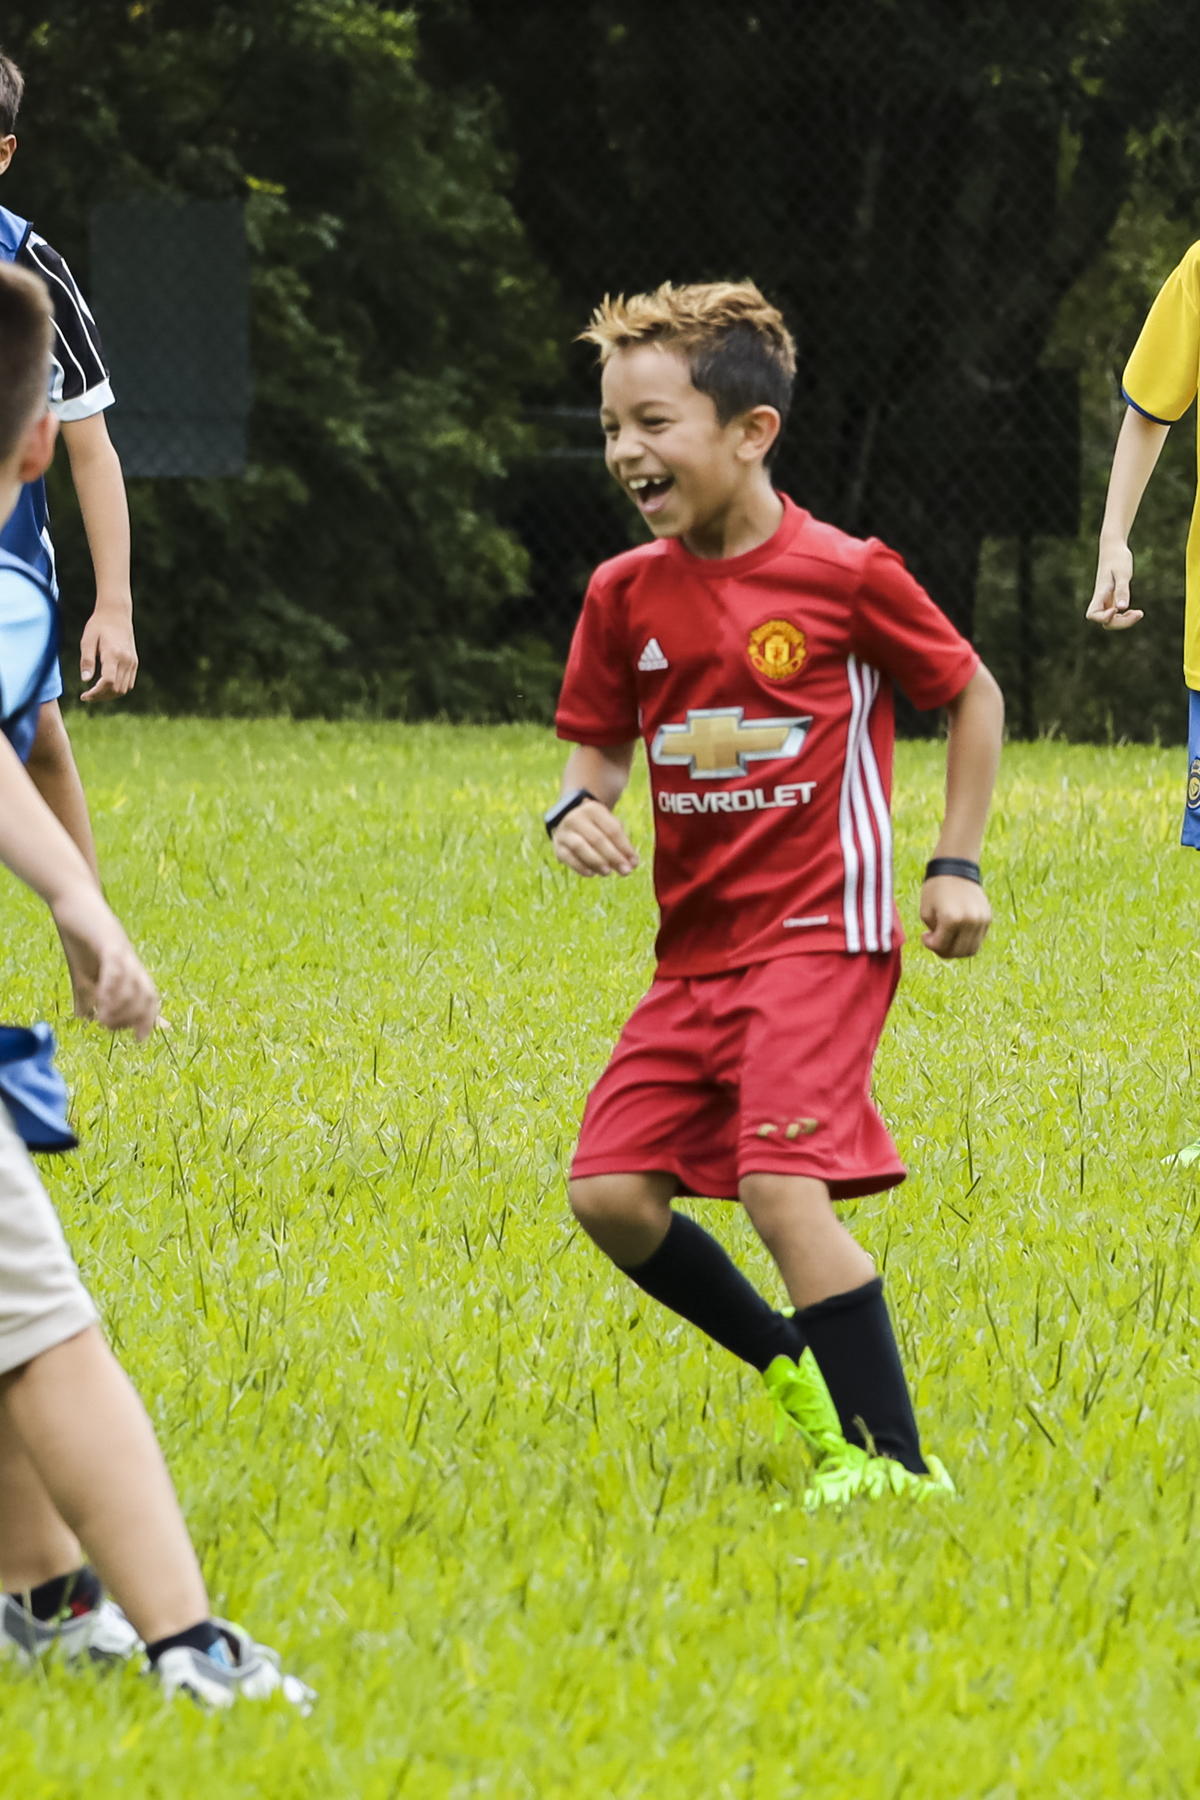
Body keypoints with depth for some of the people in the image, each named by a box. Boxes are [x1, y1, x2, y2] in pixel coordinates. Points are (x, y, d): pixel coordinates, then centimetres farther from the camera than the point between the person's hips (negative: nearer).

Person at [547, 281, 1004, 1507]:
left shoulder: (843, 577, -9)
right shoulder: (626, 596, 4)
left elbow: (971, 694, 5)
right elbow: (598, 747, 13)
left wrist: (955, 865, 1)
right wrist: (578, 806, -11)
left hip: (818, 934, -6)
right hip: (694, 951, 6)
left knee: (781, 1185, -21)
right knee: (609, 1190, -3)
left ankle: (891, 1458, -13)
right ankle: (794, 1367, 19)